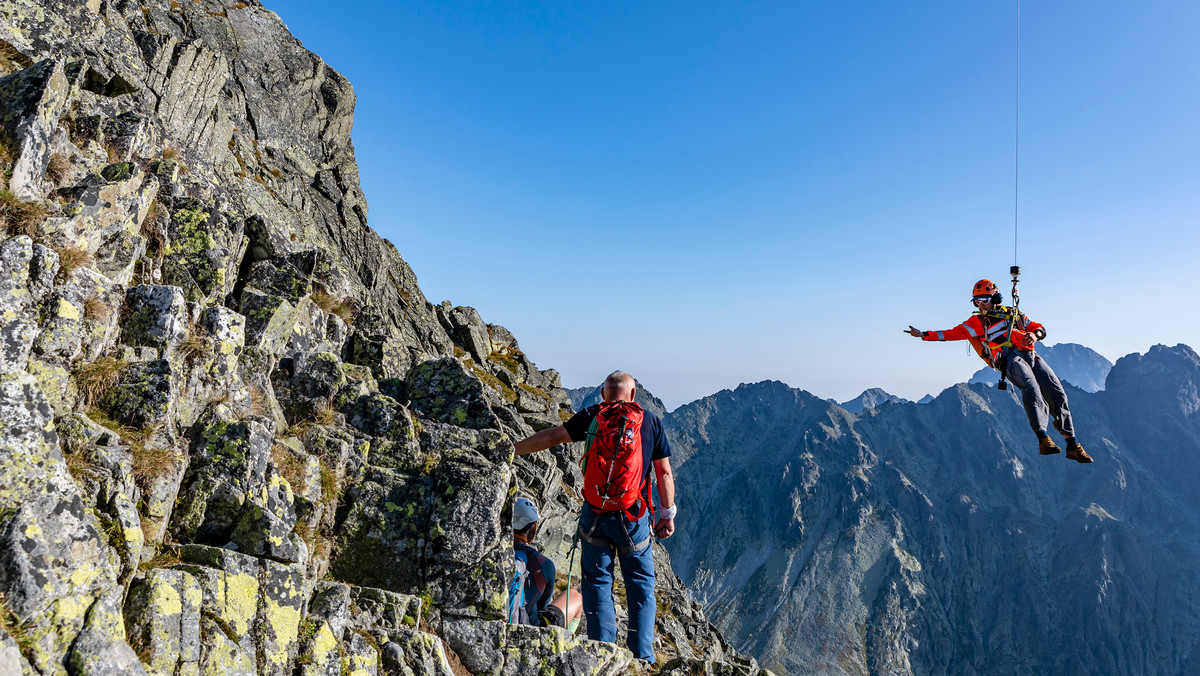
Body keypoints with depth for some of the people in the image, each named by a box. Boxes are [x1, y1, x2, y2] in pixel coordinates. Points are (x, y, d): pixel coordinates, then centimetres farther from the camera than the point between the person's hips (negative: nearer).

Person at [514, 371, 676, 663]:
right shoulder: (651, 421, 2)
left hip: (595, 515, 0)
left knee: (597, 583, 13)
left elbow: (550, 437, -3)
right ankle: (642, 657, 16)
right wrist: (668, 514, 12)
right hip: (634, 518, 0)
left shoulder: (592, 416, 0)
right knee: (641, 585, 15)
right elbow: (664, 472, 3)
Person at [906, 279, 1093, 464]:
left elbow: (1039, 328, 27)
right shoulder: (977, 322, 19)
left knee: (1057, 392, -9)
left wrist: (1035, 335, 2)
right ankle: (1043, 438, -37)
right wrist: (924, 335, 2)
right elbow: (954, 333, 12)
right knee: (1031, 387, -32)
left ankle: (1073, 445, -1)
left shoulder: (1013, 314, 28)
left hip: (1030, 355, 4)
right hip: (1008, 358, -4)